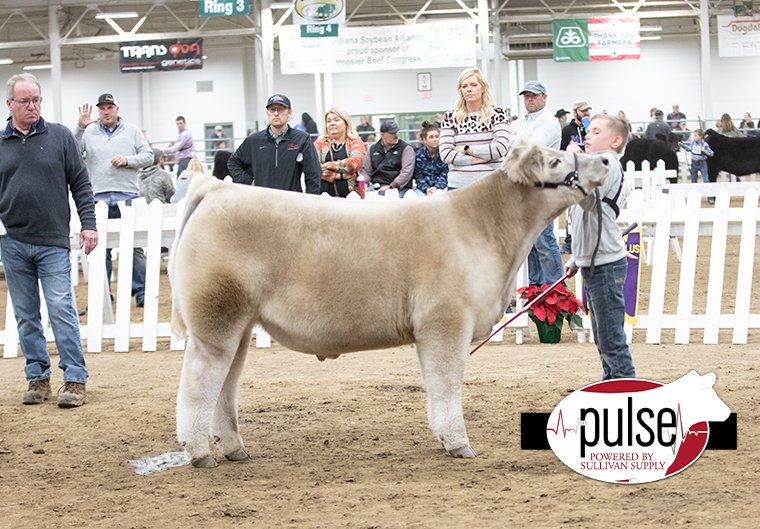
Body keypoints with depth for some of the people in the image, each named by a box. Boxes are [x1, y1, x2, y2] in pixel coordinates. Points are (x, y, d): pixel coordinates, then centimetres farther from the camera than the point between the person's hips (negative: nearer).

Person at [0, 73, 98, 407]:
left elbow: (80, 183, 6)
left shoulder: (60, 136, 5)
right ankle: (38, 379, 15)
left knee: (61, 310, -8)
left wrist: (88, 225, -1)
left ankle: (76, 380, -4)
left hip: (53, 242, -2)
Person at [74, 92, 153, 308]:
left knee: (134, 245, -2)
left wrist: (128, 160, -7)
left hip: (128, 195, -1)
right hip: (99, 196, 1)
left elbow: (148, 156, 9)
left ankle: (141, 291, 2)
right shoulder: (89, 132, 11)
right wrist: (79, 128, -12)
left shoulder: (132, 131, 12)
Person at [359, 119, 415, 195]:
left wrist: (391, 186, -17)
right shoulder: (373, 149, 19)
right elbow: (365, 170, 21)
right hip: (376, 186, 4)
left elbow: (407, 172, -7)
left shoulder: (406, 148, 5)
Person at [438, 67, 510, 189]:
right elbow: (445, 154, 0)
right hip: (458, 185, 1)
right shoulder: (450, 117, 11)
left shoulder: (498, 113, 7)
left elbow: (501, 149, -6)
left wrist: (466, 149, -3)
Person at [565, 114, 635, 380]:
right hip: (592, 263, 11)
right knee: (602, 337, 19)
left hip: (606, 265, -11)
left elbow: (589, 199, -30)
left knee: (611, 338, -8)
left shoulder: (607, 162, -11)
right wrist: (575, 259, 26)